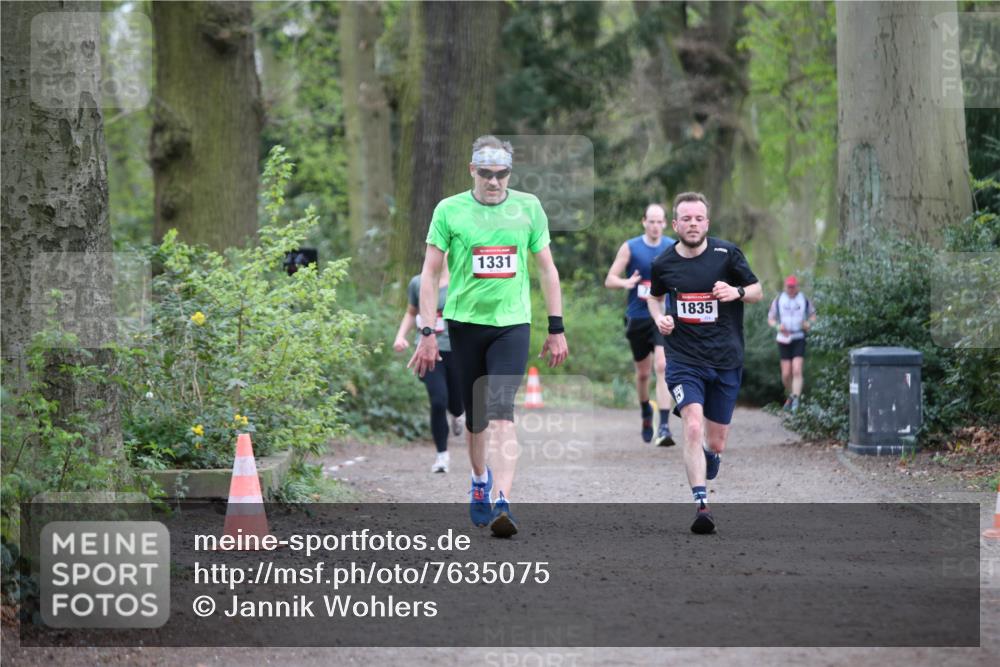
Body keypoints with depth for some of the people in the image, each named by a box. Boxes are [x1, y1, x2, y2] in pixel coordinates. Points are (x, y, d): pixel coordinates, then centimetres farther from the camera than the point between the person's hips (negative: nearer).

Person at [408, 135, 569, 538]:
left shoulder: (528, 207, 5)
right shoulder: (449, 210, 0)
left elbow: (547, 270, 11)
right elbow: (430, 273, 2)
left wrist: (556, 330, 8)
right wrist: (427, 333, -4)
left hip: (512, 323, 0)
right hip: (465, 322, 1)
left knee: (501, 412, -15)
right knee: (475, 416, 9)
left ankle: (502, 502, -24)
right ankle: (480, 480, 35)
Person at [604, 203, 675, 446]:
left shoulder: (675, 248, 2)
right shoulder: (630, 247, -1)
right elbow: (609, 280, -2)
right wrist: (626, 283, -24)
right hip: (637, 317, 1)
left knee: (662, 367, -19)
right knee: (643, 372, 13)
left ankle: (664, 426, -23)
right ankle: (646, 414, 41)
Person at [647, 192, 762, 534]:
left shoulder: (727, 253, -3)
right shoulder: (664, 263, 0)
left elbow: (758, 291, 7)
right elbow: (654, 296, 21)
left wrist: (736, 292, -15)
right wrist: (659, 317, -1)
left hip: (726, 361, 1)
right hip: (684, 361, -1)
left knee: (715, 443, 9)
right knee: (693, 428, -23)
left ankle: (708, 455, 47)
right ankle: (701, 505, -24)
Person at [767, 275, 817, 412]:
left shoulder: (804, 300, 3)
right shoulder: (778, 300, 4)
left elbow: (813, 315, 16)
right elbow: (770, 319, 9)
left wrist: (809, 324, -7)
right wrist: (778, 326, -12)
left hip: (799, 339, -1)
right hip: (784, 339, 1)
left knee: (797, 371, -16)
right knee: (786, 374, 2)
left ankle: (796, 399, -21)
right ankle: (790, 396, 27)